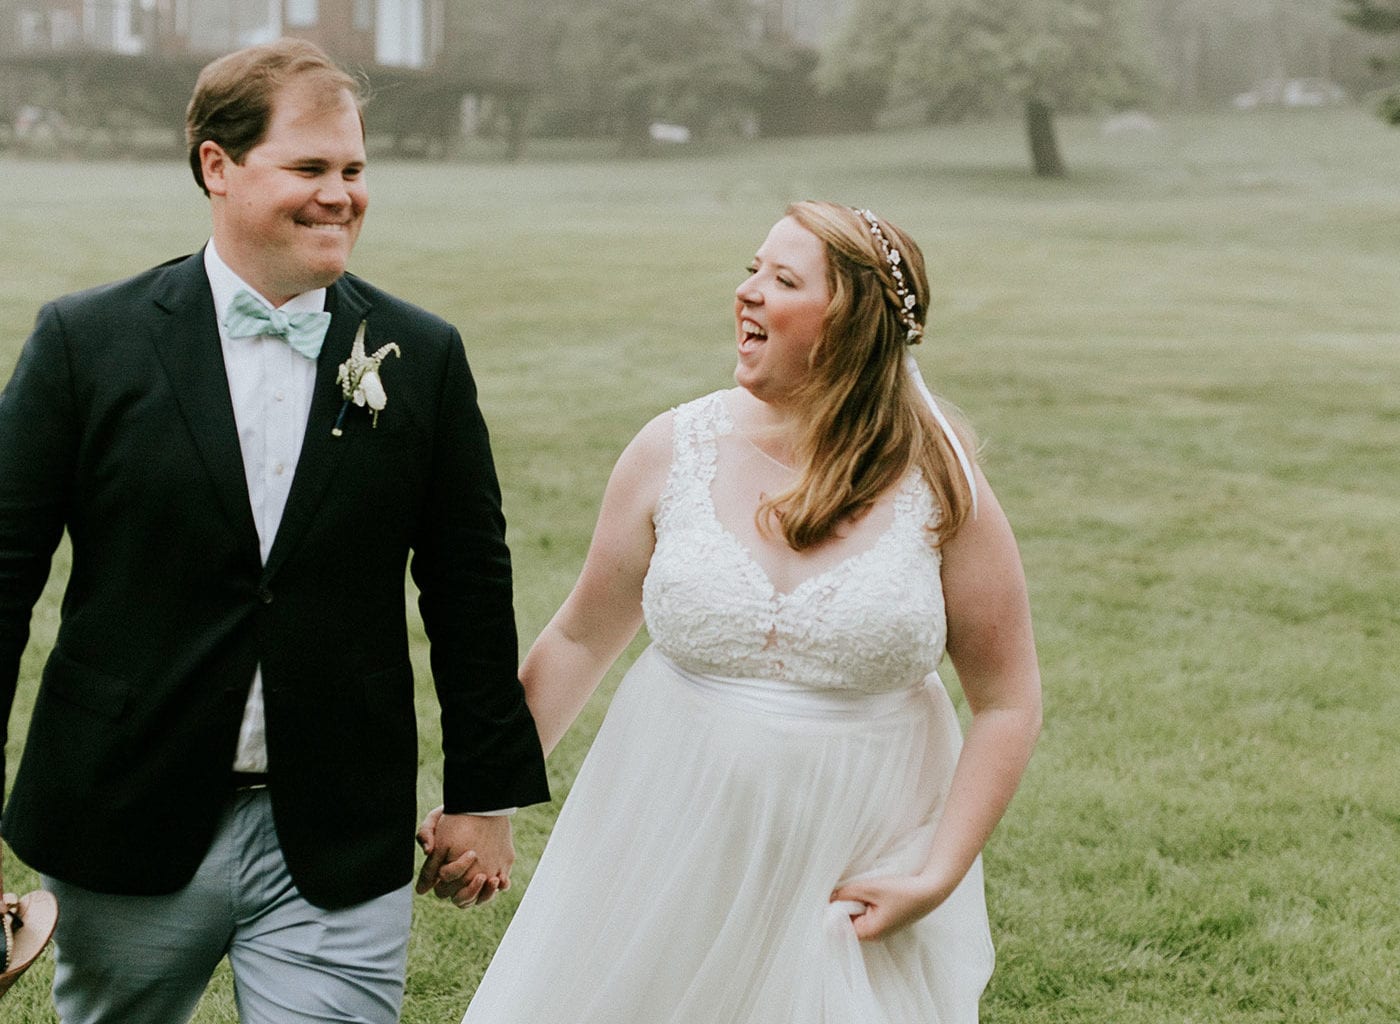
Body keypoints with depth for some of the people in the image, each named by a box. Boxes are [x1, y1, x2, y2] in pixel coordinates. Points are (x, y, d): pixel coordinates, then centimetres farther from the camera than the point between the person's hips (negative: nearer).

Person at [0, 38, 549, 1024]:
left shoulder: (424, 357, 1)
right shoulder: (87, 341, -3)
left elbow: (469, 587, 6)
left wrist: (486, 794, 8)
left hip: (340, 853, 0)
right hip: (127, 828, 0)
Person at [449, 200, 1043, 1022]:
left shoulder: (943, 493, -8)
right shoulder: (674, 452, -4)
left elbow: (1009, 705, -2)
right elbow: (581, 638, 7)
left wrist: (936, 878, -10)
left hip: (852, 880, -1)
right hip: (671, 855, 2)